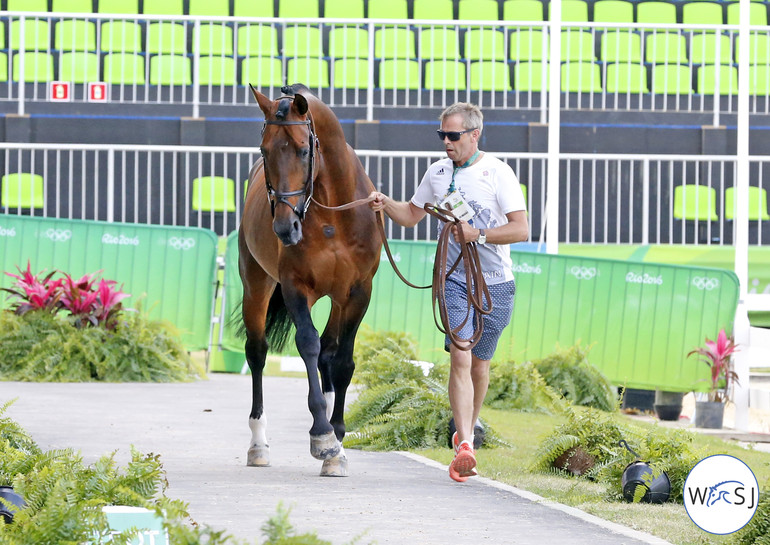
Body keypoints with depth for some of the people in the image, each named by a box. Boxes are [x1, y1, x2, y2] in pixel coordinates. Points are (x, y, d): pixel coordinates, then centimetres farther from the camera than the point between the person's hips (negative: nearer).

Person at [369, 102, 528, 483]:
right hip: (455, 278, 1)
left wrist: (477, 234, -21)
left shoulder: (497, 173, -6)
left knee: (479, 364, 10)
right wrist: (386, 205, 0)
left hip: (495, 283, -1)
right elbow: (411, 215, 20)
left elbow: (521, 229, -11)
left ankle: (465, 433, 32)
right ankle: (465, 447, -25)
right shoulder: (437, 173, 7)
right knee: (460, 357, -16)